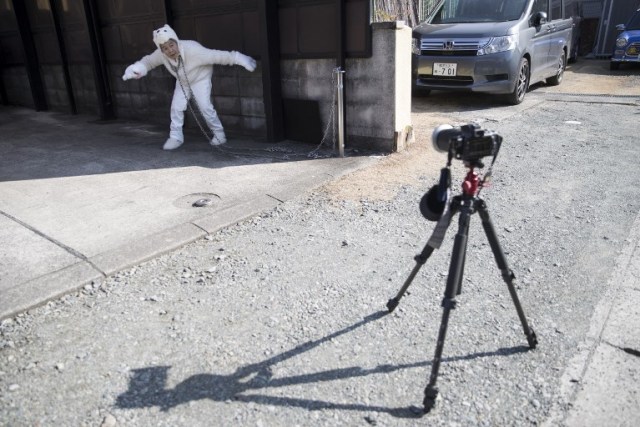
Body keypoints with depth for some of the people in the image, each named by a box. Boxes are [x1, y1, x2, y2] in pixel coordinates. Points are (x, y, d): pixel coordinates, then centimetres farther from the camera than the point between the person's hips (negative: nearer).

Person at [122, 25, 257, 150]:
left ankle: (219, 133, 4)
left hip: (200, 78, -4)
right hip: (182, 81, 5)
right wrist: (137, 69, -23)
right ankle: (176, 137, 9)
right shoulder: (161, 54, -24)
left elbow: (215, 56, -36)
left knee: (205, 107, -14)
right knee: (176, 107, -4)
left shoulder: (192, 50, -39)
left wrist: (238, 58, -34)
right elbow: (148, 61, -4)